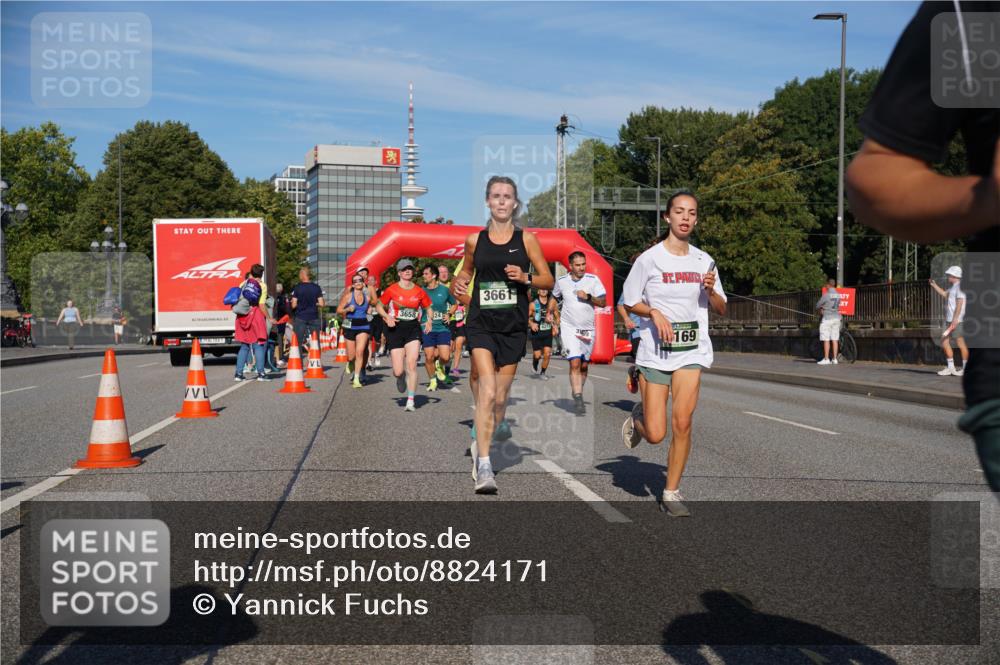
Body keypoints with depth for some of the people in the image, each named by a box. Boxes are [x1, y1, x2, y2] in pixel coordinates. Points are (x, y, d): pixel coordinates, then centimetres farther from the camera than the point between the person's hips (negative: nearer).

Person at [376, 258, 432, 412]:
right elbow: (379, 305, 5)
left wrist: (429, 320, -4)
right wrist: (386, 316, -13)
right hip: (395, 329, -1)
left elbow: (428, 307, 15)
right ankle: (400, 378, 37)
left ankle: (410, 401, -6)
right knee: (398, 371, -3)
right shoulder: (392, 290, -4)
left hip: (413, 328, 1)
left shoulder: (419, 291, 3)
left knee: (411, 364, -13)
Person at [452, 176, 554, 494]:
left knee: (500, 397, 9)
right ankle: (483, 466, -17)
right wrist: (458, 284, 1)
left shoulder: (527, 239, 3)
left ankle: (480, 444, 33)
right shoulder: (475, 240, 5)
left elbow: (548, 279, 6)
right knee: (487, 392, -17)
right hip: (481, 323, -1)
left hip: (513, 327, 1)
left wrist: (525, 277, -13)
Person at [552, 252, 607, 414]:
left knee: (584, 365, 11)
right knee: (575, 363, -16)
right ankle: (578, 399, -18)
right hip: (569, 327, -2)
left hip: (588, 328, 2)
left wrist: (588, 297, -18)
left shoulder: (593, 279, -2)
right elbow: (554, 297, 22)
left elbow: (603, 302, -4)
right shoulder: (562, 281, 3)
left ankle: (578, 394, 30)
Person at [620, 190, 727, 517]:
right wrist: (655, 313, -15)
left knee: (682, 423, -12)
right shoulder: (649, 258, -4)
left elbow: (721, 310, 13)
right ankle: (638, 417, 33)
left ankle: (672, 493, 4)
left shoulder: (704, 261, 7)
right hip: (654, 352, -2)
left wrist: (711, 289, -7)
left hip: (692, 351, 2)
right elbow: (629, 302, 3)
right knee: (655, 434, -4)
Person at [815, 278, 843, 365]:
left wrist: (820, 310, 17)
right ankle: (834, 359, 9)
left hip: (827, 318, -6)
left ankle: (826, 359, -3)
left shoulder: (826, 295, -13)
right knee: (835, 339, 7)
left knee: (826, 340, -3)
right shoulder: (838, 295, 6)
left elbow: (817, 305, -5)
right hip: (836, 317, 6)